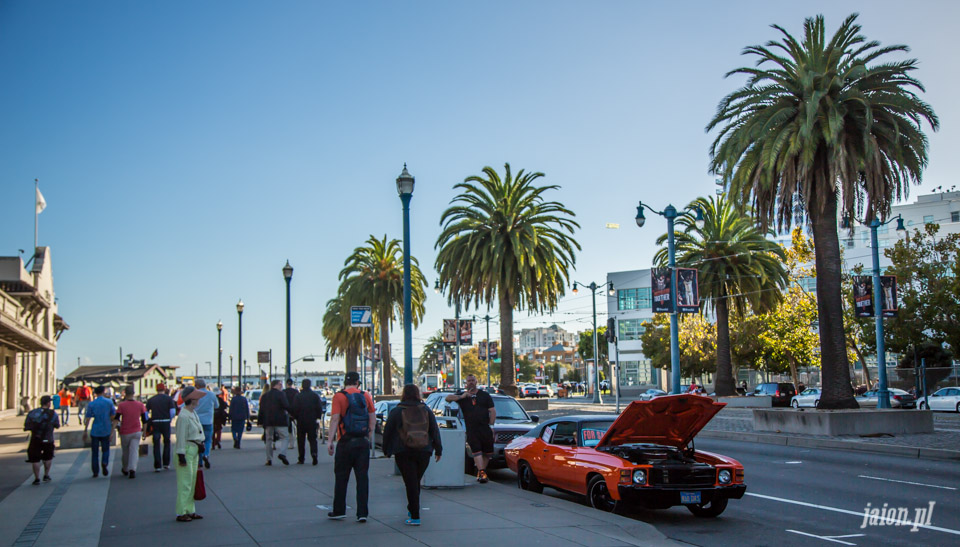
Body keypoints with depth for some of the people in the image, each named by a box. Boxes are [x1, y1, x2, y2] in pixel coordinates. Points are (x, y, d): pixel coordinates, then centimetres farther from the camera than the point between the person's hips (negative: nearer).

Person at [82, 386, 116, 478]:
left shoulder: (91, 404, -1)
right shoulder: (109, 402, 0)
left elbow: (88, 418, -3)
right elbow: (113, 416, 3)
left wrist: (85, 432, 3)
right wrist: (112, 428, 16)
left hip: (95, 431, 0)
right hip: (106, 431, 0)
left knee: (95, 452, 8)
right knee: (105, 449, 12)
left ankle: (95, 471, 7)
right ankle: (105, 463, -16)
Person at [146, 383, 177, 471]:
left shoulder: (150, 400, 6)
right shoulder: (169, 398, 0)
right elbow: (173, 411, -8)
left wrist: (148, 422, 10)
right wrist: (170, 419, 8)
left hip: (155, 422, 1)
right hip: (166, 422, -1)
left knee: (156, 444, 4)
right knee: (167, 442, 15)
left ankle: (157, 466, 1)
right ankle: (166, 463, 15)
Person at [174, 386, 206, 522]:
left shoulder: (193, 413, 11)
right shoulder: (183, 416, -18)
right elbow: (181, 437, -17)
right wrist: (181, 456, -17)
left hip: (194, 451, 10)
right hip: (187, 451, -10)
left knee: (192, 482, 14)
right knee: (185, 484, -4)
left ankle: (190, 511, 22)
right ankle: (181, 513, 3)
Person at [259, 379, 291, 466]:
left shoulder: (264, 396, 12)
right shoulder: (281, 394, -3)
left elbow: (261, 410, 12)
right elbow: (285, 406, -14)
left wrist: (260, 421, 16)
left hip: (267, 421, 4)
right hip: (280, 420, -4)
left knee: (269, 439, 10)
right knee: (283, 437, 1)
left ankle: (269, 459, 7)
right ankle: (282, 453, -21)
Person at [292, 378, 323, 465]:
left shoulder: (298, 396, -5)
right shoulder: (315, 395, 1)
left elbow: (295, 409, -6)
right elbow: (320, 408, 1)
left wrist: (295, 417, 8)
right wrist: (318, 416, 13)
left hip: (301, 421, -1)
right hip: (312, 421, 1)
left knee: (301, 440, 7)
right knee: (312, 438, 7)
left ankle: (301, 459, 8)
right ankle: (314, 452, -19)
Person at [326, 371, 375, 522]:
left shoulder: (339, 396, -6)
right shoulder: (366, 396, 6)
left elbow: (335, 419, -12)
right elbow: (373, 417, 6)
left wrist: (330, 440, -10)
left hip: (346, 441, -3)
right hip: (363, 442, 3)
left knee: (341, 477, 9)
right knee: (362, 477, 5)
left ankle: (339, 511, 16)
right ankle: (362, 513, 4)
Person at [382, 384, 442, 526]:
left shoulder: (396, 412, -2)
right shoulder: (426, 410, 7)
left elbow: (387, 432, 0)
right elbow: (435, 431, 9)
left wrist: (386, 450, 12)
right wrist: (438, 450, 15)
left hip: (404, 453, -3)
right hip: (424, 452, 3)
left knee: (411, 483, -3)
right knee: (416, 482, 18)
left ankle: (415, 517, -7)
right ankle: (412, 509, 30)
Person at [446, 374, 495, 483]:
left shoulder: (484, 395, 13)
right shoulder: (462, 395, 14)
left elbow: (492, 411, 9)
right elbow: (448, 398, 2)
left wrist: (491, 425, -1)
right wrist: (461, 397, -8)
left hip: (485, 429, 1)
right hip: (471, 429, -1)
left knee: (488, 452, 3)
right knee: (476, 451, -14)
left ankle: (481, 471, 18)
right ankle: (481, 472, -19)